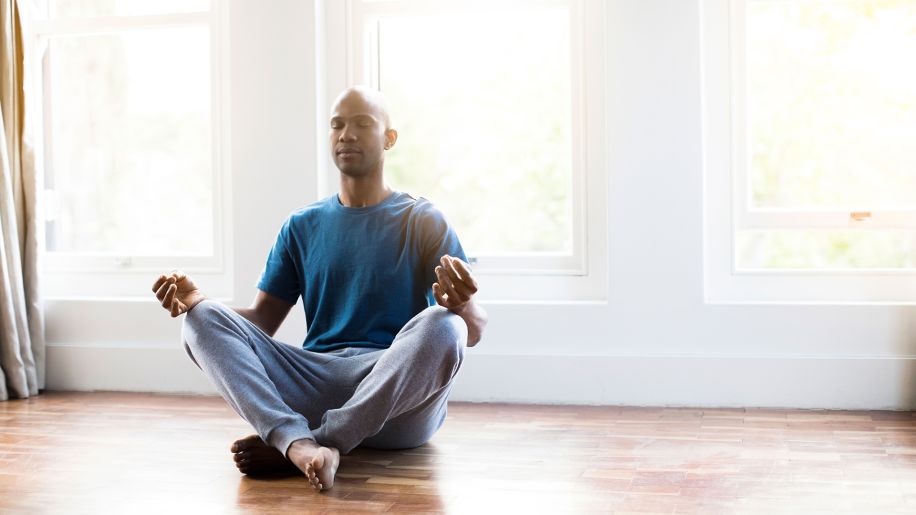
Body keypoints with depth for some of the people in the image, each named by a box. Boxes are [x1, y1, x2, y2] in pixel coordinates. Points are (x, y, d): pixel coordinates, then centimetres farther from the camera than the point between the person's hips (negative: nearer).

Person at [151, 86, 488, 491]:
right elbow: (262, 321, 15)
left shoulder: (423, 222, 8)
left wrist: (461, 305, -27)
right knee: (201, 320, -16)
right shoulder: (302, 226, 19)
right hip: (315, 379, 3)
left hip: (399, 395, -3)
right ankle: (299, 441, -42)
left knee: (440, 327, -33)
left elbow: (474, 330, -1)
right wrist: (195, 298, -5)